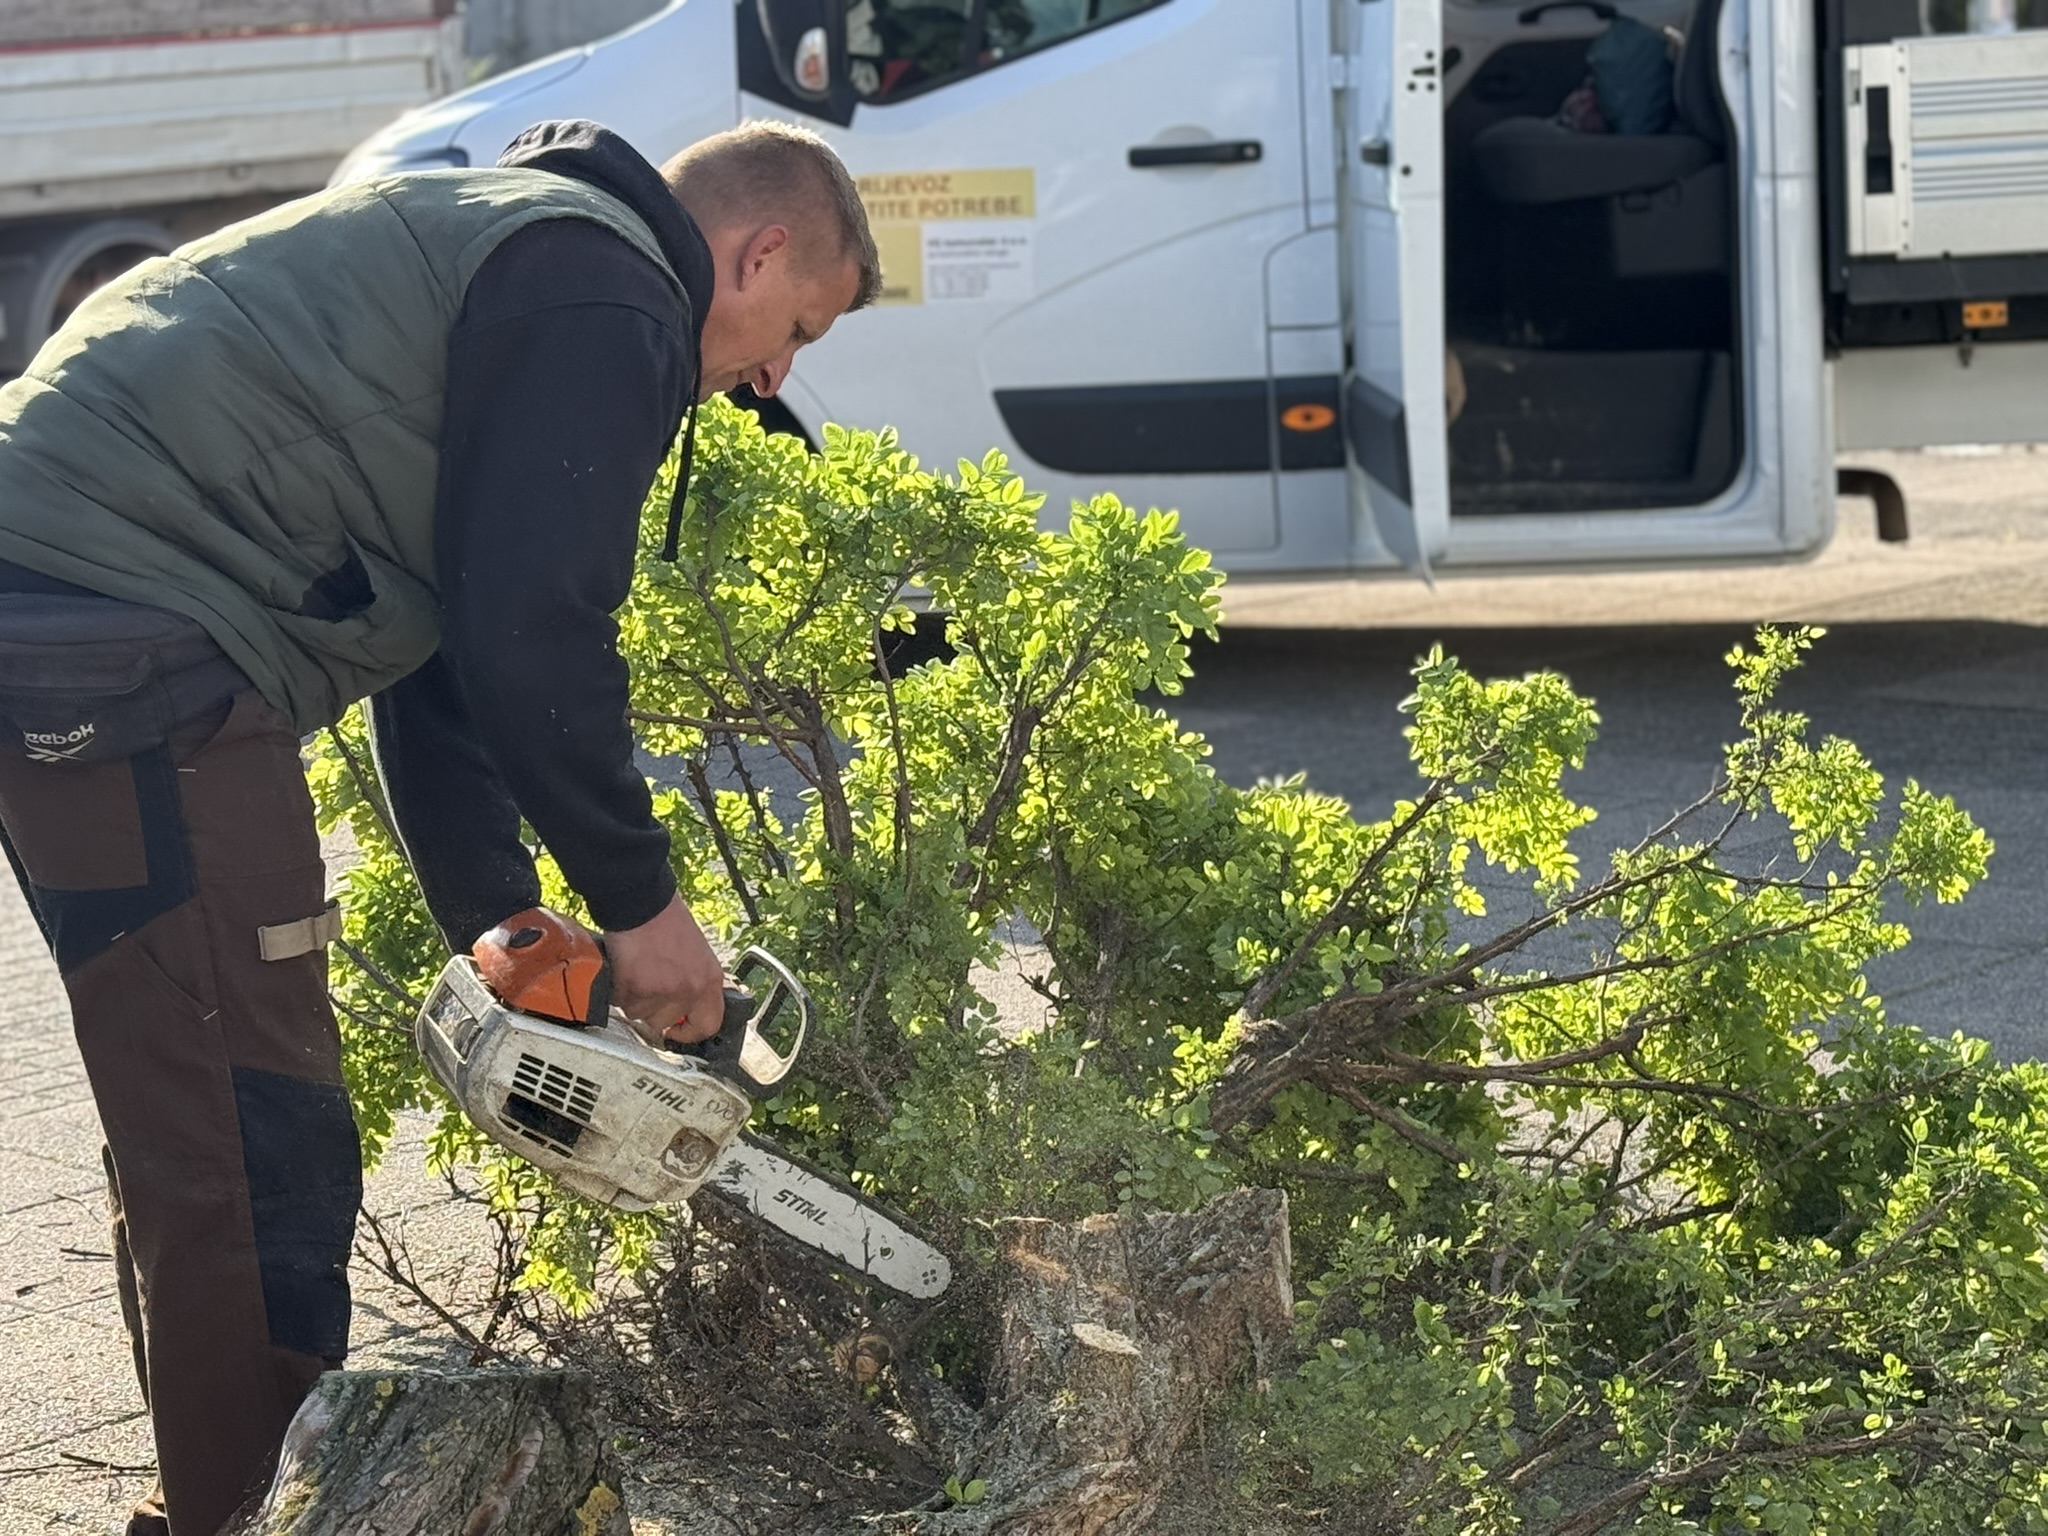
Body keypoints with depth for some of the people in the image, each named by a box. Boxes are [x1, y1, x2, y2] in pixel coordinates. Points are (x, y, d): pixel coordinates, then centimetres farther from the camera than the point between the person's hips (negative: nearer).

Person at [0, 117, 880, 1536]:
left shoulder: (505, 244, 27)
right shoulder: (608, 295, -5)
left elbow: (449, 642, 27)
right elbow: (536, 637, -14)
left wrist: (502, 927, 23)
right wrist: (642, 901, -3)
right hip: (130, 655, -11)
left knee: (194, 1142, 20)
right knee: (260, 1167, -8)